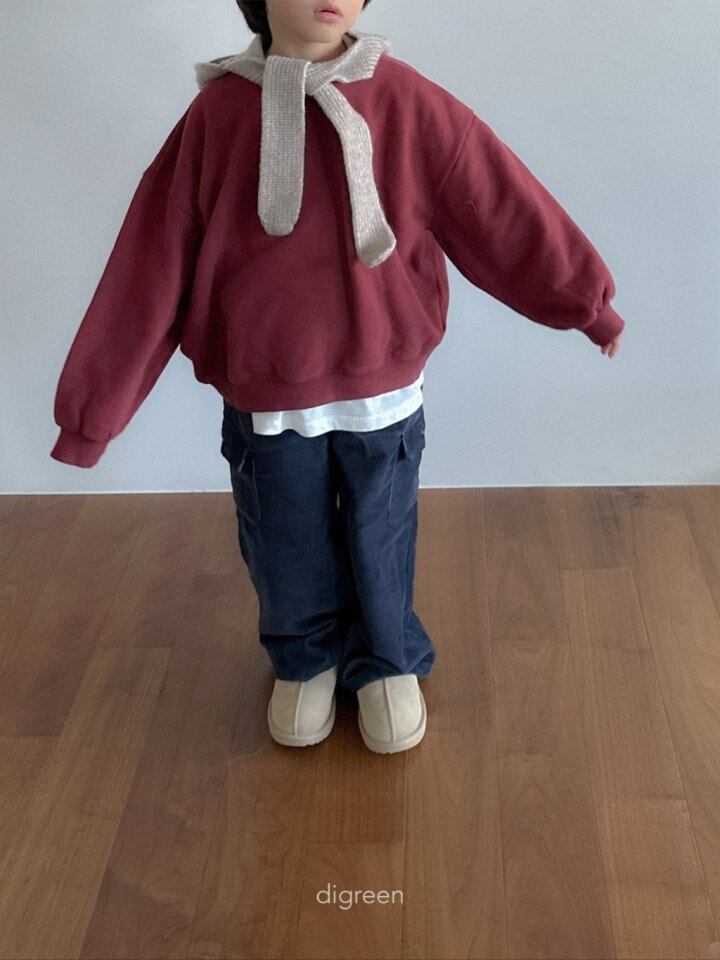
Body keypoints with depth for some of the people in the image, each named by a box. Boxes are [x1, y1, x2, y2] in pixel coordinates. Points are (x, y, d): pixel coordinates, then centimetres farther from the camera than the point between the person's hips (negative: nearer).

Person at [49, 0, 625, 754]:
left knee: (380, 545, 16)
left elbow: (507, 209, -2)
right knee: (287, 555, 16)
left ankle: (387, 663, 43)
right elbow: (149, 268, -7)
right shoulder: (217, 114, -9)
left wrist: (586, 300, 5)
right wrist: (93, 404, -5)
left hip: (384, 395, 0)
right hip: (267, 405, 0)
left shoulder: (408, 103, -9)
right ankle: (305, 661, 45)